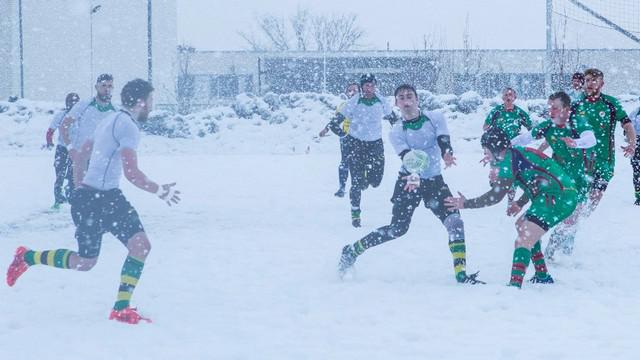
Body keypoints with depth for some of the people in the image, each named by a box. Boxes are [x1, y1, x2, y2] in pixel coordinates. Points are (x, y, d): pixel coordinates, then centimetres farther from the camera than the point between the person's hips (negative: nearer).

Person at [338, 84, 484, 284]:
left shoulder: (435, 118, 0)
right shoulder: (397, 131, -4)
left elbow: (443, 141, -16)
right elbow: (406, 156, -20)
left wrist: (447, 154, -41)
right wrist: (414, 176, -42)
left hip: (434, 180, 2)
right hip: (408, 182, -2)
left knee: (455, 222, -13)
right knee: (397, 228, -5)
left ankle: (461, 273, -11)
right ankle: (352, 251, 12)